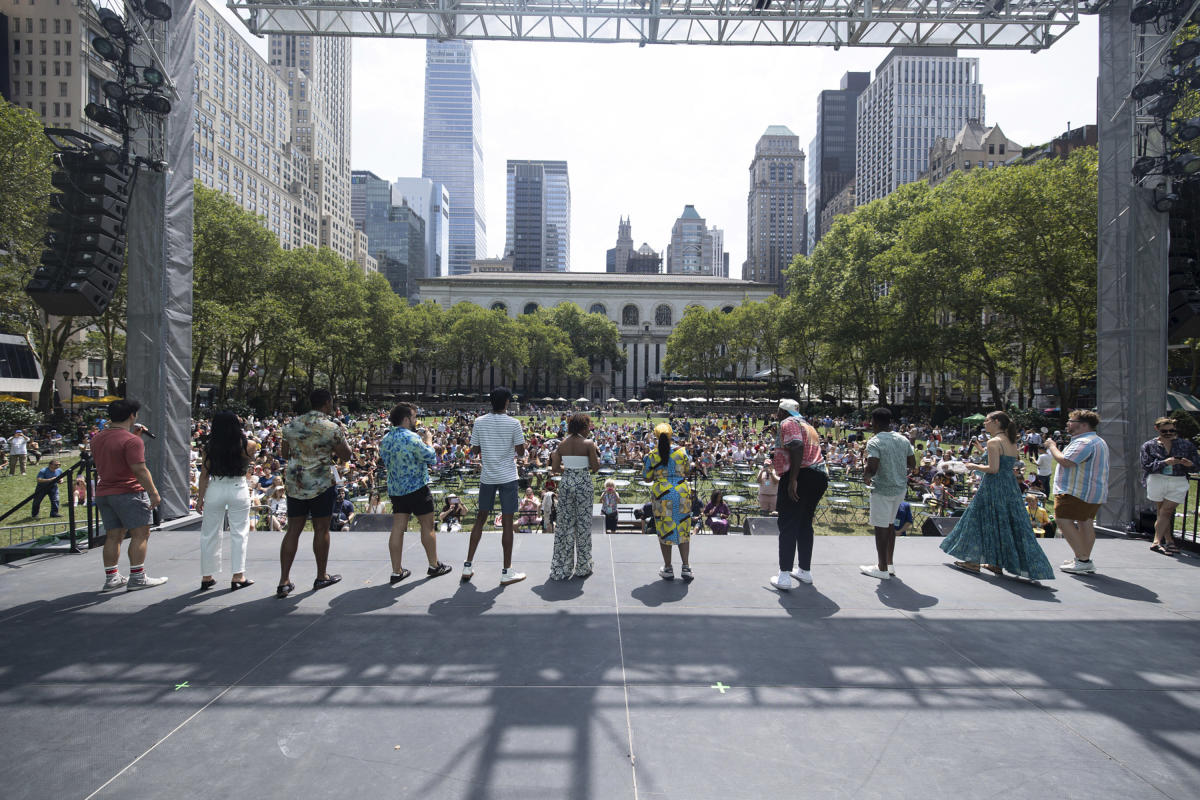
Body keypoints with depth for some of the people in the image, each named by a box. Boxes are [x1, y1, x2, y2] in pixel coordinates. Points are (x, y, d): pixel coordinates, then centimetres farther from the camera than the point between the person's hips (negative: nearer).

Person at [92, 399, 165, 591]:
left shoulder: (97, 438, 11)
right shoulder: (131, 440, -16)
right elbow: (139, 469, -20)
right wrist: (153, 493, -16)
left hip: (103, 493, 8)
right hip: (129, 492, -8)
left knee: (113, 536, 13)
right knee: (140, 534, -2)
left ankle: (111, 577, 16)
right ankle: (137, 577, -3)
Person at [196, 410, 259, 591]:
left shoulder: (210, 447, -5)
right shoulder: (247, 446, -9)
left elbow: (204, 475, -2)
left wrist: (200, 498, 7)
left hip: (215, 490, 2)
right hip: (238, 489, -1)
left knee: (210, 533, 13)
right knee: (239, 532, 7)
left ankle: (207, 577, 22)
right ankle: (238, 576, 7)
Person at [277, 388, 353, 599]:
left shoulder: (292, 425, 4)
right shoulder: (332, 428, -10)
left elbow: (284, 453, 13)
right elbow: (346, 456, -3)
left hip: (294, 483, 5)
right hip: (321, 483, -4)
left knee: (293, 530, 8)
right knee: (321, 528, 7)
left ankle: (284, 581, 8)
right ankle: (321, 576, 19)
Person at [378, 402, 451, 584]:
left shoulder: (385, 439, 5)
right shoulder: (411, 438, -20)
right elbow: (431, 458, -15)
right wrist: (428, 440, 2)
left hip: (395, 489, 7)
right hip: (417, 488, -7)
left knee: (398, 528, 7)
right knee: (427, 526, 7)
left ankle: (396, 572, 11)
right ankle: (434, 565, 19)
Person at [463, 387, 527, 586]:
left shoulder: (479, 422, 0)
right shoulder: (513, 424, -9)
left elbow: (474, 451, 5)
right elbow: (521, 453, -7)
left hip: (487, 477, 4)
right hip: (508, 477, -3)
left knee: (480, 518, 16)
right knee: (507, 521, 2)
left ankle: (468, 566, 19)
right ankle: (506, 572, 7)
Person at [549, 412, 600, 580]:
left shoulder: (562, 443, 3)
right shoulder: (588, 443, -9)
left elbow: (555, 468, 3)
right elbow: (595, 467, -8)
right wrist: (597, 454, 9)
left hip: (566, 482, 4)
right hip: (583, 483, -3)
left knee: (564, 523, 10)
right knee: (583, 523, 8)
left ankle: (560, 569, 14)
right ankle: (582, 567, 17)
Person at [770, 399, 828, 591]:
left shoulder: (788, 423, -4)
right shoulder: (808, 427, 24)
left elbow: (797, 447, -20)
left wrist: (792, 479, -25)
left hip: (800, 477, -9)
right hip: (819, 477, 9)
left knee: (788, 526, -7)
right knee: (805, 524, 17)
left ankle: (784, 576, -10)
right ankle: (805, 571, 24)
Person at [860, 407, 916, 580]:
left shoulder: (875, 442, -16)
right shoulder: (903, 440, 5)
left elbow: (872, 469, -24)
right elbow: (912, 465, 11)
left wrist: (866, 477, -4)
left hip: (882, 489, -7)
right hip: (900, 487, 7)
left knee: (881, 527, 2)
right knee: (890, 523, 20)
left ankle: (882, 569, 10)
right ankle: (889, 563, 28)